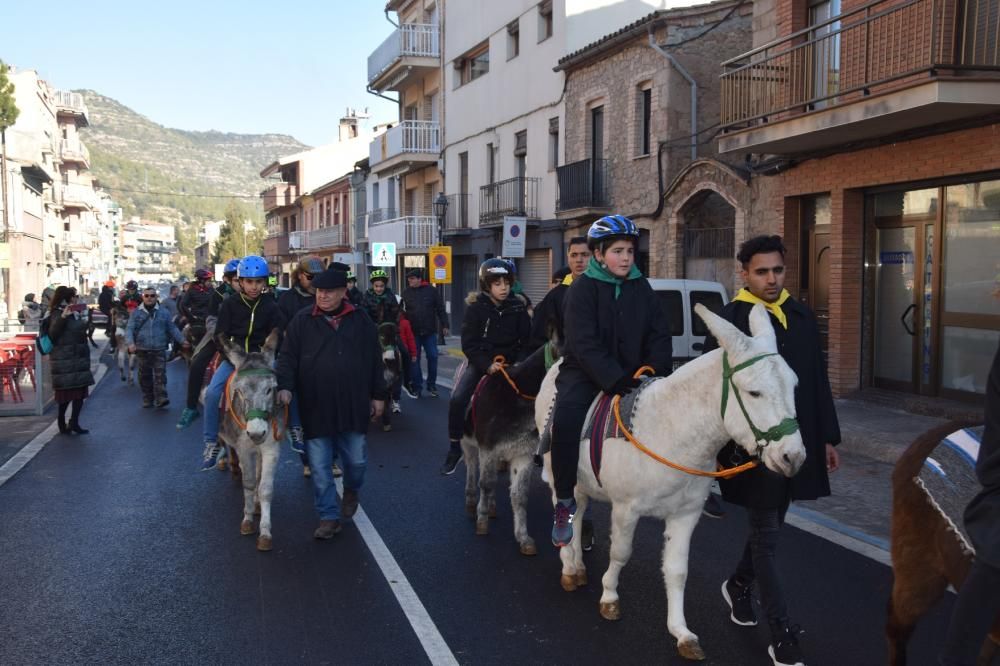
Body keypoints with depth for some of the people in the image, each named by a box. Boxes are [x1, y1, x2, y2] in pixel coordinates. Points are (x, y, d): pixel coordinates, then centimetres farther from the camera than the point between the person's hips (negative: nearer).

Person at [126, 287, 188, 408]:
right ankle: (147, 400, 16)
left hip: (159, 350, -1)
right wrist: (130, 343, -17)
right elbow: (129, 329, 0)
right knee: (145, 376, 7)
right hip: (142, 350, 1)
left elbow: (173, 329, 13)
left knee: (160, 374, -10)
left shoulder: (164, 312, 9)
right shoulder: (136, 313, 7)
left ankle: (161, 399, -15)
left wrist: (182, 341, 4)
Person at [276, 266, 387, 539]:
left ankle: (351, 491, 41)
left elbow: (375, 360, 9)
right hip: (315, 408, -1)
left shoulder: (361, 321, 5)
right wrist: (285, 386, -16)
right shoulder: (302, 321, 2)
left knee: (356, 459, 8)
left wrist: (378, 395, 7)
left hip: (353, 406, 1)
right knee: (320, 466, 3)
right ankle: (329, 517, 16)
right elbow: (287, 357, 0)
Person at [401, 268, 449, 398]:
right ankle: (416, 387, 12)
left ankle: (432, 385, 15)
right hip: (413, 332, 1)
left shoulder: (431, 291, 0)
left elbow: (440, 309, 2)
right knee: (414, 359, 4)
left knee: (432, 357, 3)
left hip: (430, 331, -1)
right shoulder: (406, 292, 3)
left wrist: (444, 325, -2)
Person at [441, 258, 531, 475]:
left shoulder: (518, 307, -3)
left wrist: (519, 363, -14)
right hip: (481, 362, -2)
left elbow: (526, 340, 2)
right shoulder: (476, 308, -8)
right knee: (457, 399, -21)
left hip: (510, 362, 2)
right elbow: (469, 344, -10)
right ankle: (455, 449, -6)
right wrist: (487, 365, -22)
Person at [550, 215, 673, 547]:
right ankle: (565, 501, -16)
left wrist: (656, 370, -11)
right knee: (566, 419, -31)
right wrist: (615, 381, -27)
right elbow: (585, 345, -17)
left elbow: (659, 334, 7)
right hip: (586, 373, -5)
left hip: (630, 373, 5)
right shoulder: (583, 288, -8)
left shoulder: (641, 287, 8)